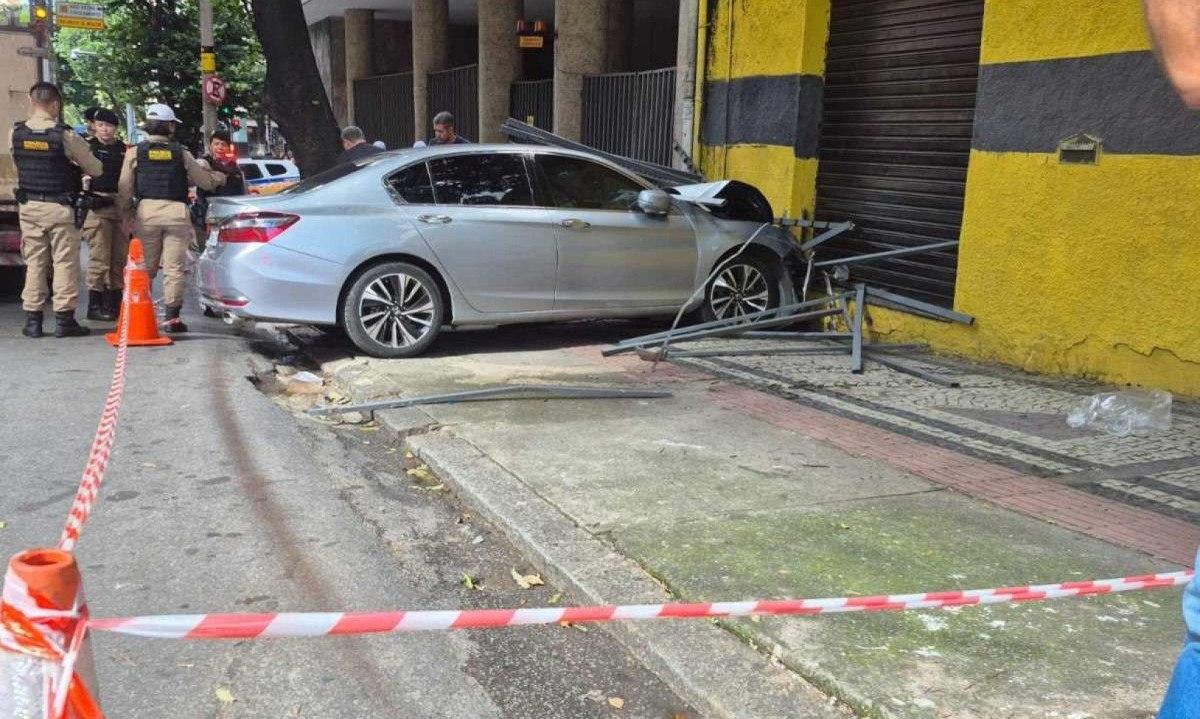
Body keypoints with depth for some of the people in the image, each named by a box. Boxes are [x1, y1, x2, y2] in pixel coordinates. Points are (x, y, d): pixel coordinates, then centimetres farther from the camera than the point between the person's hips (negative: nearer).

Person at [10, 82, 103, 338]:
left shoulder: (15, 134, 1)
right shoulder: (65, 136, -12)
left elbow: (19, 165, 12)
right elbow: (96, 170, -4)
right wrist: (76, 166, 18)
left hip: (29, 206, 4)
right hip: (60, 207, -4)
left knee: (34, 262, 10)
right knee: (65, 262, 2)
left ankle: (32, 319, 11)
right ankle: (64, 319, 2)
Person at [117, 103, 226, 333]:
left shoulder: (135, 152, 7)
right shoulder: (181, 153, 7)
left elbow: (124, 191, 4)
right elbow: (206, 181, 15)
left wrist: (129, 211, 19)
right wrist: (221, 176, 35)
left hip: (147, 211, 1)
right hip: (177, 211, -1)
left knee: (145, 267, 10)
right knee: (175, 267, 2)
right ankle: (172, 317, 0)